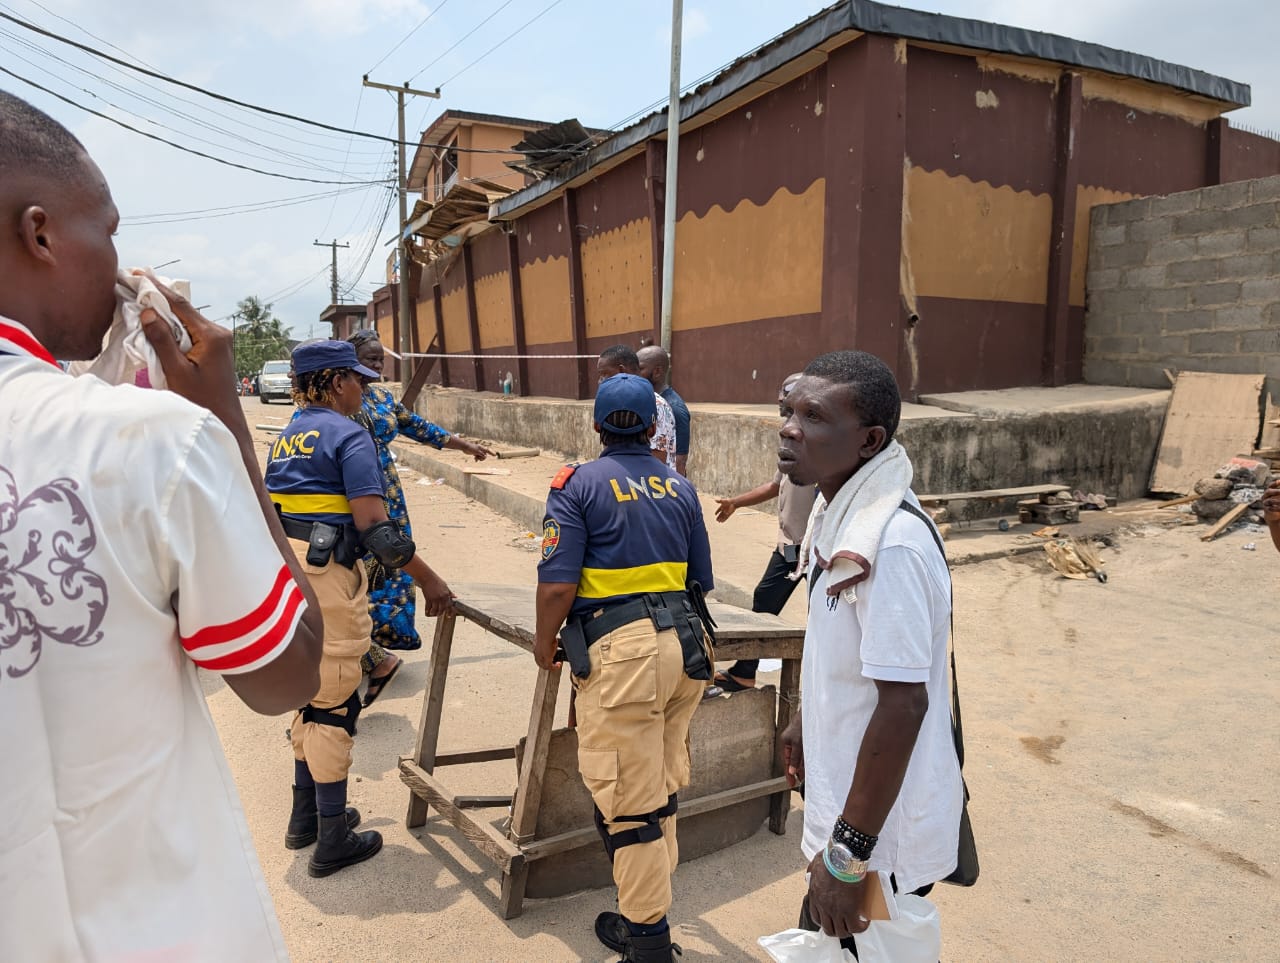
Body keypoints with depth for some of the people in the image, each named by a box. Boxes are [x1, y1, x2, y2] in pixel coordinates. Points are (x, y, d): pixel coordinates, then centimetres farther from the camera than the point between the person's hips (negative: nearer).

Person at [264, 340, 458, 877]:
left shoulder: (285, 438, 15)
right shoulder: (348, 435, -11)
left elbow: (277, 512, 18)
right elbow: (373, 525, -19)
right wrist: (427, 578, -13)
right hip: (328, 579, -9)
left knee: (309, 697, 21)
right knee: (334, 706, 1)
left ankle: (305, 817, 34)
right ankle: (333, 841, 12)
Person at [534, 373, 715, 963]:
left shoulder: (577, 484, -4)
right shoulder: (679, 488, 10)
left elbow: (557, 583, -13)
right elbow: (702, 580, 14)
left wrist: (544, 644, 4)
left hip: (618, 652, -6)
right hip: (684, 645, 6)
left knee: (628, 800, 7)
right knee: (663, 790, 19)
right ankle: (650, 905, 35)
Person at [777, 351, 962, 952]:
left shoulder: (891, 543, -29)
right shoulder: (837, 510, 1)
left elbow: (904, 703, -28)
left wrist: (848, 854, -23)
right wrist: (805, 720, 24)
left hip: (878, 827, -9)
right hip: (841, 790, 9)